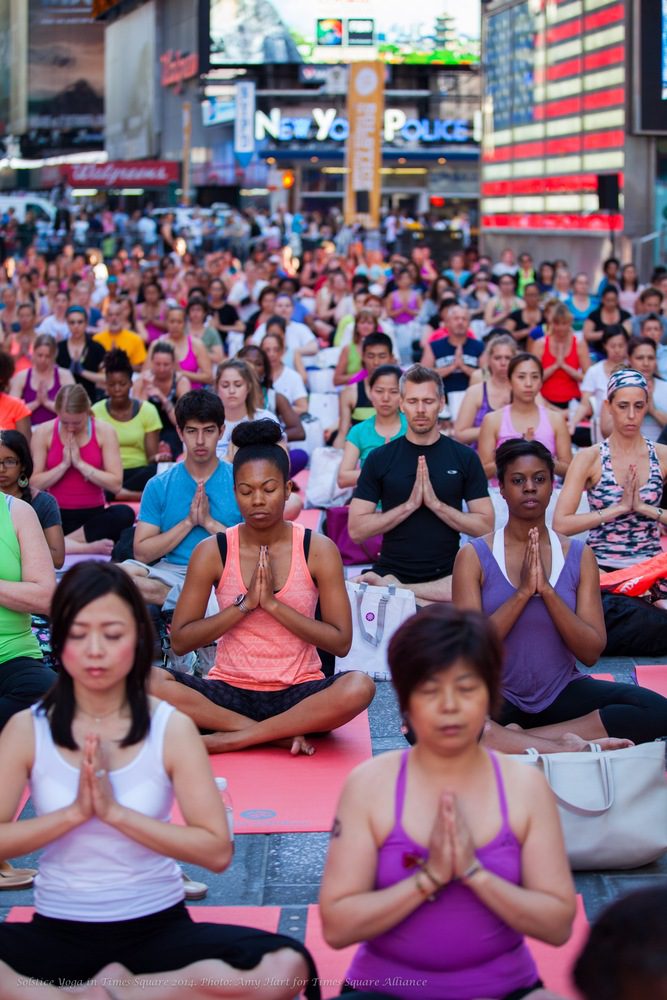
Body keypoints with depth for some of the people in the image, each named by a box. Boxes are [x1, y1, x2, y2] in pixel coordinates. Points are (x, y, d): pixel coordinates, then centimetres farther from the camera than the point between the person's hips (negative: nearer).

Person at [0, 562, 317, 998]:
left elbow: (217, 851, -11)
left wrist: (115, 812, -17)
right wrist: (74, 813, -18)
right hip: (59, 932, -1)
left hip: (157, 928, 1)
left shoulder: (172, 729, -3)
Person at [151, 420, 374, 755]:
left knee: (359, 687, -33)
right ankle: (280, 734, -23)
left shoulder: (318, 550, -2)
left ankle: (231, 738, -23)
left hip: (298, 693, -1)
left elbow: (340, 642, -6)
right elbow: (180, 640, -3)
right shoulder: (212, 552, 0)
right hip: (229, 692, 1)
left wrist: (273, 603, -15)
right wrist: (244, 604, -14)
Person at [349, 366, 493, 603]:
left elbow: (485, 526, 2)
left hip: (447, 576, 3)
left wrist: (436, 504, -10)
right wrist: (409, 505, -10)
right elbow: (356, 530, 0)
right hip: (391, 571, -2)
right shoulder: (380, 458, 6)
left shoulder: (464, 458, 7)